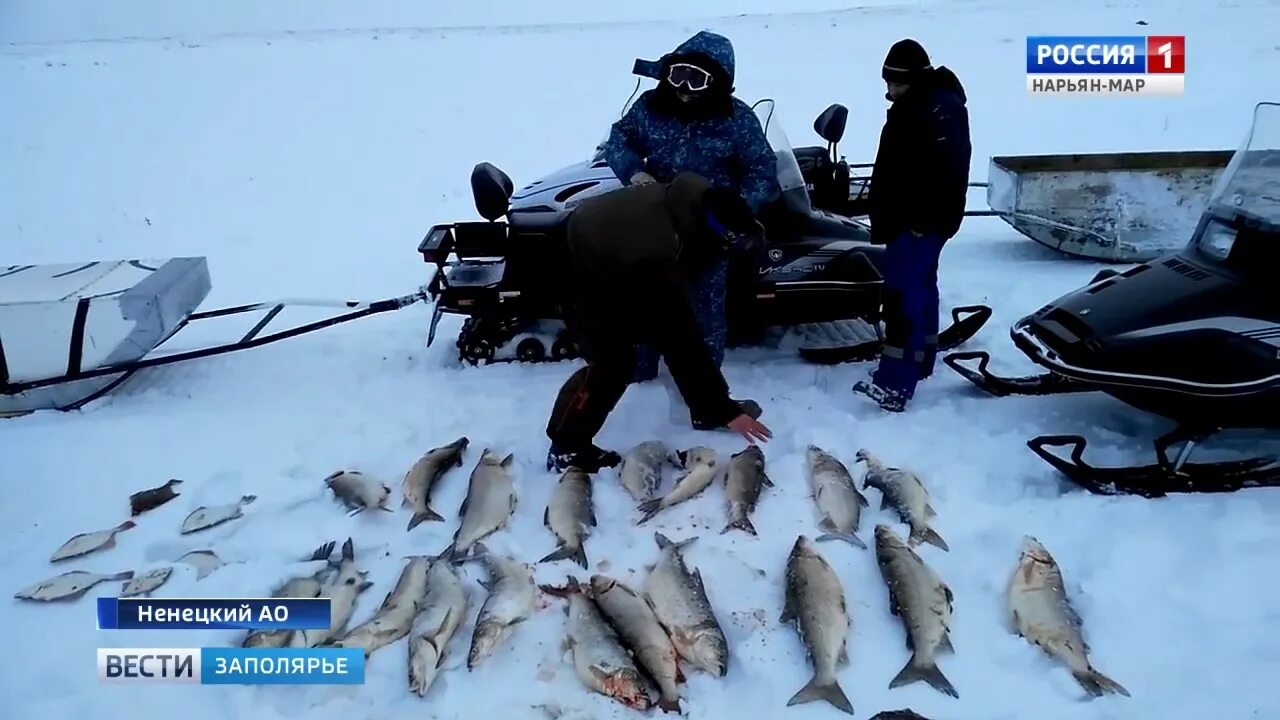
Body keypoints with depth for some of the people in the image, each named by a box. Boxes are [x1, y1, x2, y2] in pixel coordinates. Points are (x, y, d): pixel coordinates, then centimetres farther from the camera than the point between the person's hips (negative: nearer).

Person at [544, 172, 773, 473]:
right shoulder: (655, 262, -42)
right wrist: (725, 412, -30)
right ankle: (567, 449, 1)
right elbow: (682, 342, -36)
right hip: (576, 270, -8)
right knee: (611, 363, -16)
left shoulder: (689, 199, -22)